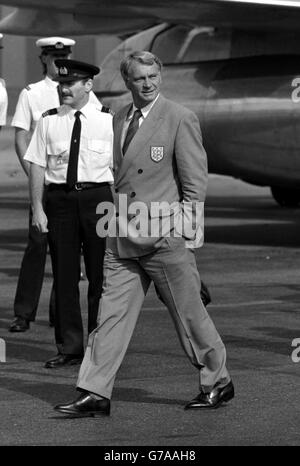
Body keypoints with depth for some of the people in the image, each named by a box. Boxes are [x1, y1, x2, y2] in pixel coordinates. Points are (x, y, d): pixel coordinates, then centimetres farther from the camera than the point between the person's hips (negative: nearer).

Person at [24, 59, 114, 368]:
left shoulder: (108, 120, 0)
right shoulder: (49, 121, 5)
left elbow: (119, 168, 0)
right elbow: (37, 166, 4)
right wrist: (37, 208, -2)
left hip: (98, 196, -2)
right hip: (59, 198, 2)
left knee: (99, 274, 4)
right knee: (64, 275, 5)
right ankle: (69, 347, 13)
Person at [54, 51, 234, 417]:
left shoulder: (180, 119, -7)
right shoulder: (120, 120, 12)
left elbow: (195, 182, -8)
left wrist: (186, 230, -11)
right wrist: (119, 220, 17)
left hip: (166, 236, -6)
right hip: (123, 237, 6)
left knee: (188, 314, 4)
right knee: (112, 314, 1)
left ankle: (218, 383, 20)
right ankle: (95, 394, 1)